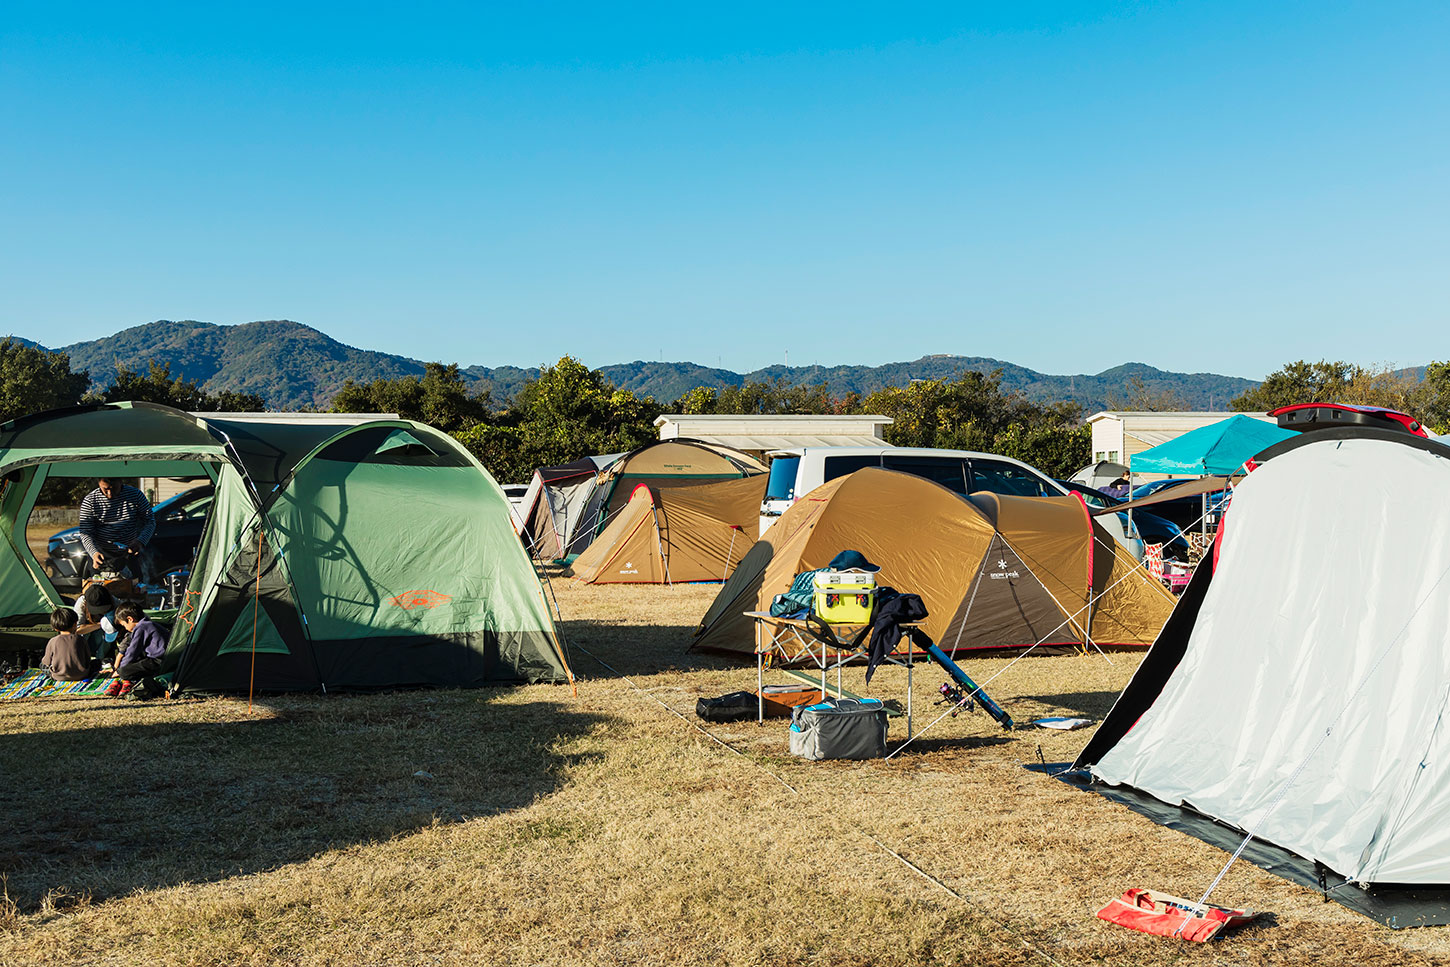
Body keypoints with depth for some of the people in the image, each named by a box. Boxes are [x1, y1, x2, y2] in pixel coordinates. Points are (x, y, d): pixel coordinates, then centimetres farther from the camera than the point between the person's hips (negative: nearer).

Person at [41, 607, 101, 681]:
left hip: (59, 677, 1)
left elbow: (47, 662, 2)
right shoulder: (80, 640, -7)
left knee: (42, 665, 24)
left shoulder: (53, 642, -8)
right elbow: (88, 659, 1)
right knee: (97, 662, 20)